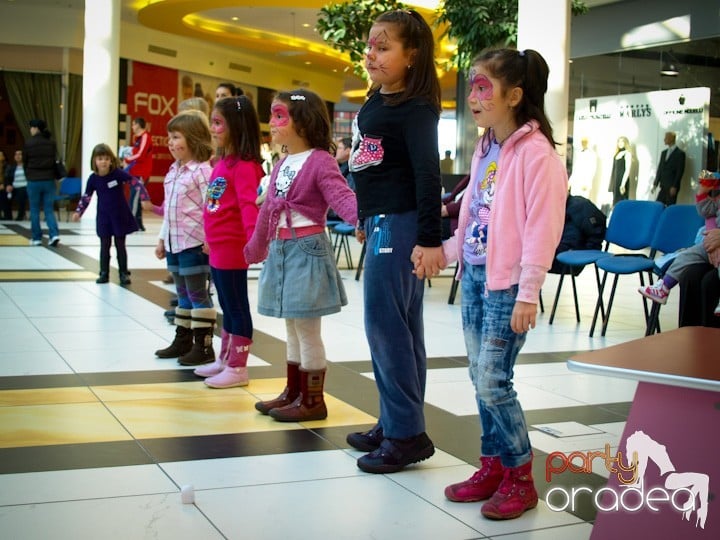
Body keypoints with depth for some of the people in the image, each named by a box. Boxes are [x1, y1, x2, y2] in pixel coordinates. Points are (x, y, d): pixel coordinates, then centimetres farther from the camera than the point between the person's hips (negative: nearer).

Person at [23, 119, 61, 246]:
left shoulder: (28, 143, -6)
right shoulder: (51, 143, 3)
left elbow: (25, 163, 1)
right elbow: (55, 160, 7)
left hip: (34, 181, -3)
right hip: (49, 180, 3)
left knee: (34, 210, 8)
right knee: (49, 209, 8)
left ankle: (37, 238, 10)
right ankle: (54, 234, -8)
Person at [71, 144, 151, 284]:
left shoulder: (118, 173, -16)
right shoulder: (93, 178, -7)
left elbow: (136, 182, -15)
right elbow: (87, 196, 5)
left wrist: (145, 198, -22)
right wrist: (79, 211, 3)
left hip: (120, 215, -2)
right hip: (103, 216, 2)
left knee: (120, 245, 5)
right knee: (105, 245, 6)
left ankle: (124, 273, 13)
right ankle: (104, 273, 14)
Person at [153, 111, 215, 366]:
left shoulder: (202, 171, -14)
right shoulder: (173, 171, 13)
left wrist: (209, 239, -22)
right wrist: (162, 238, 19)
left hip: (194, 243, -9)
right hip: (174, 242, 9)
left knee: (198, 294, -1)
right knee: (183, 294, 17)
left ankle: (203, 346, 6)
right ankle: (183, 341, 26)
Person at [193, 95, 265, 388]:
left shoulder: (244, 165, -15)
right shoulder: (222, 163, 12)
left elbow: (248, 205, -25)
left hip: (232, 248, -9)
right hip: (218, 248, 9)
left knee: (237, 307, 1)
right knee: (227, 307, 18)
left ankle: (238, 368, 9)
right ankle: (224, 360, 29)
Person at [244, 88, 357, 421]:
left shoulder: (320, 160, -11)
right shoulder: (281, 165, 13)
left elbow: (342, 197, -24)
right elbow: (266, 212, 22)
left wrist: (363, 218, -45)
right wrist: (253, 251, 30)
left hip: (307, 250, -8)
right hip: (281, 251, 8)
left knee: (307, 328, -1)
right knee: (293, 327, 16)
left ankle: (313, 400, 11)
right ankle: (293, 392, 27)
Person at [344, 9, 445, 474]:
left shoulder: (415, 108, -13)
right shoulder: (373, 104, 12)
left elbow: (428, 173, -20)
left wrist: (430, 238, -24)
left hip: (401, 225, -9)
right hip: (382, 225, 9)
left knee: (386, 325, -6)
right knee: (398, 327, 13)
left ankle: (406, 434, 3)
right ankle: (396, 424, 22)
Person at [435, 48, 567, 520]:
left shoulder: (536, 152, -15)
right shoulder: (485, 149, 11)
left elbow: (542, 228, -18)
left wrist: (528, 294, -20)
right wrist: (447, 250, 14)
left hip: (507, 282, -8)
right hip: (474, 275, 8)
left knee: (493, 383, -6)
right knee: (481, 379, 12)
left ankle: (521, 478, 10)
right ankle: (493, 468, 24)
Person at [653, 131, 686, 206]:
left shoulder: (680, 153, -5)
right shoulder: (664, 152, 16)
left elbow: (680, 171, -10)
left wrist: (674, 186, -15)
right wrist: (656, 183, 10)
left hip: (672, 187, -6)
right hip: (663, 186, 6)